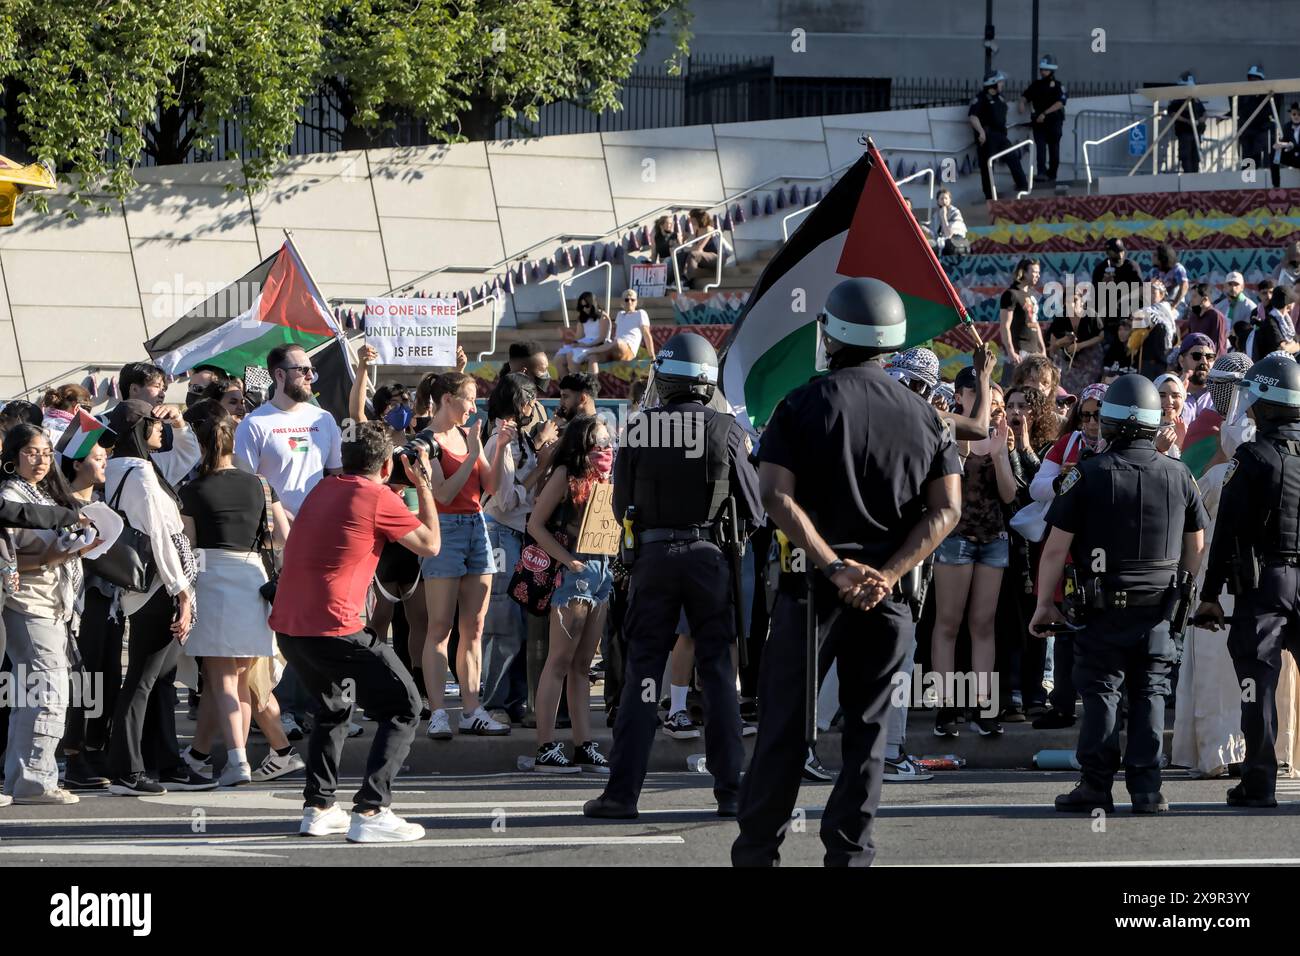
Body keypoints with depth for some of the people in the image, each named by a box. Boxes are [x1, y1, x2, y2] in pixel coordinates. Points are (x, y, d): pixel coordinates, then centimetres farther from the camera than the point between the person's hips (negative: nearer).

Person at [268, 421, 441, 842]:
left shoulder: (324, 489, 16)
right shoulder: (379, 499, -6)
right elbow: (430, 544, 2)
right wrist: (423, 486, 12)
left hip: (287, 625, 8)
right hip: (333, 629, -8)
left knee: (334, 706, 29)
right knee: (403, 707, 0)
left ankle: (318, 807, 23)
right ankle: (370, 812, -11)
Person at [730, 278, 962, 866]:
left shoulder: (804, 405, -4)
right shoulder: (923, 416, 6)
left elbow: (776, 496, -15)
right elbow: (947, 509, -1)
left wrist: (835, 567, -16)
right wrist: (887, 573, -10)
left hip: (812, 585, -2)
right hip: (887, 593, 2)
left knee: (784, 725, 5)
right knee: (867, 729, 8)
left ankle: (757, 851, 7)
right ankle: (848, 854, 6)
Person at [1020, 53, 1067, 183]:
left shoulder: (1057, 85, -3)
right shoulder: (1036, 85, 10)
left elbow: (1060, 103, -15)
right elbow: (1025, 96, 20)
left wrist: (1045, 113, -23)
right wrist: (1023, 103, -5)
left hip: (1054, 122, -3)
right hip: (1039, 122, 3)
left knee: (1054, 149, 5)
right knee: (1040, 147, -12)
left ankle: (1052, 175, 14)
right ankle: (1042, 172, -22)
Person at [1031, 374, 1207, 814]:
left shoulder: (1089, 475, -9)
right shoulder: (1179, 476, 2)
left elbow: (1056, 548, -9)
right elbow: (1196, 547, 12)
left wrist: (1045, 604, 1)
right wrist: (1187, 596, 27)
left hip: (1104, 609, -3)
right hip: (1159, 611, 3)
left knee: (1100, 692, 4)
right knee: (1150, 695, 8)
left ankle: (1096, 786, 4)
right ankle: (1147, 789, 5)